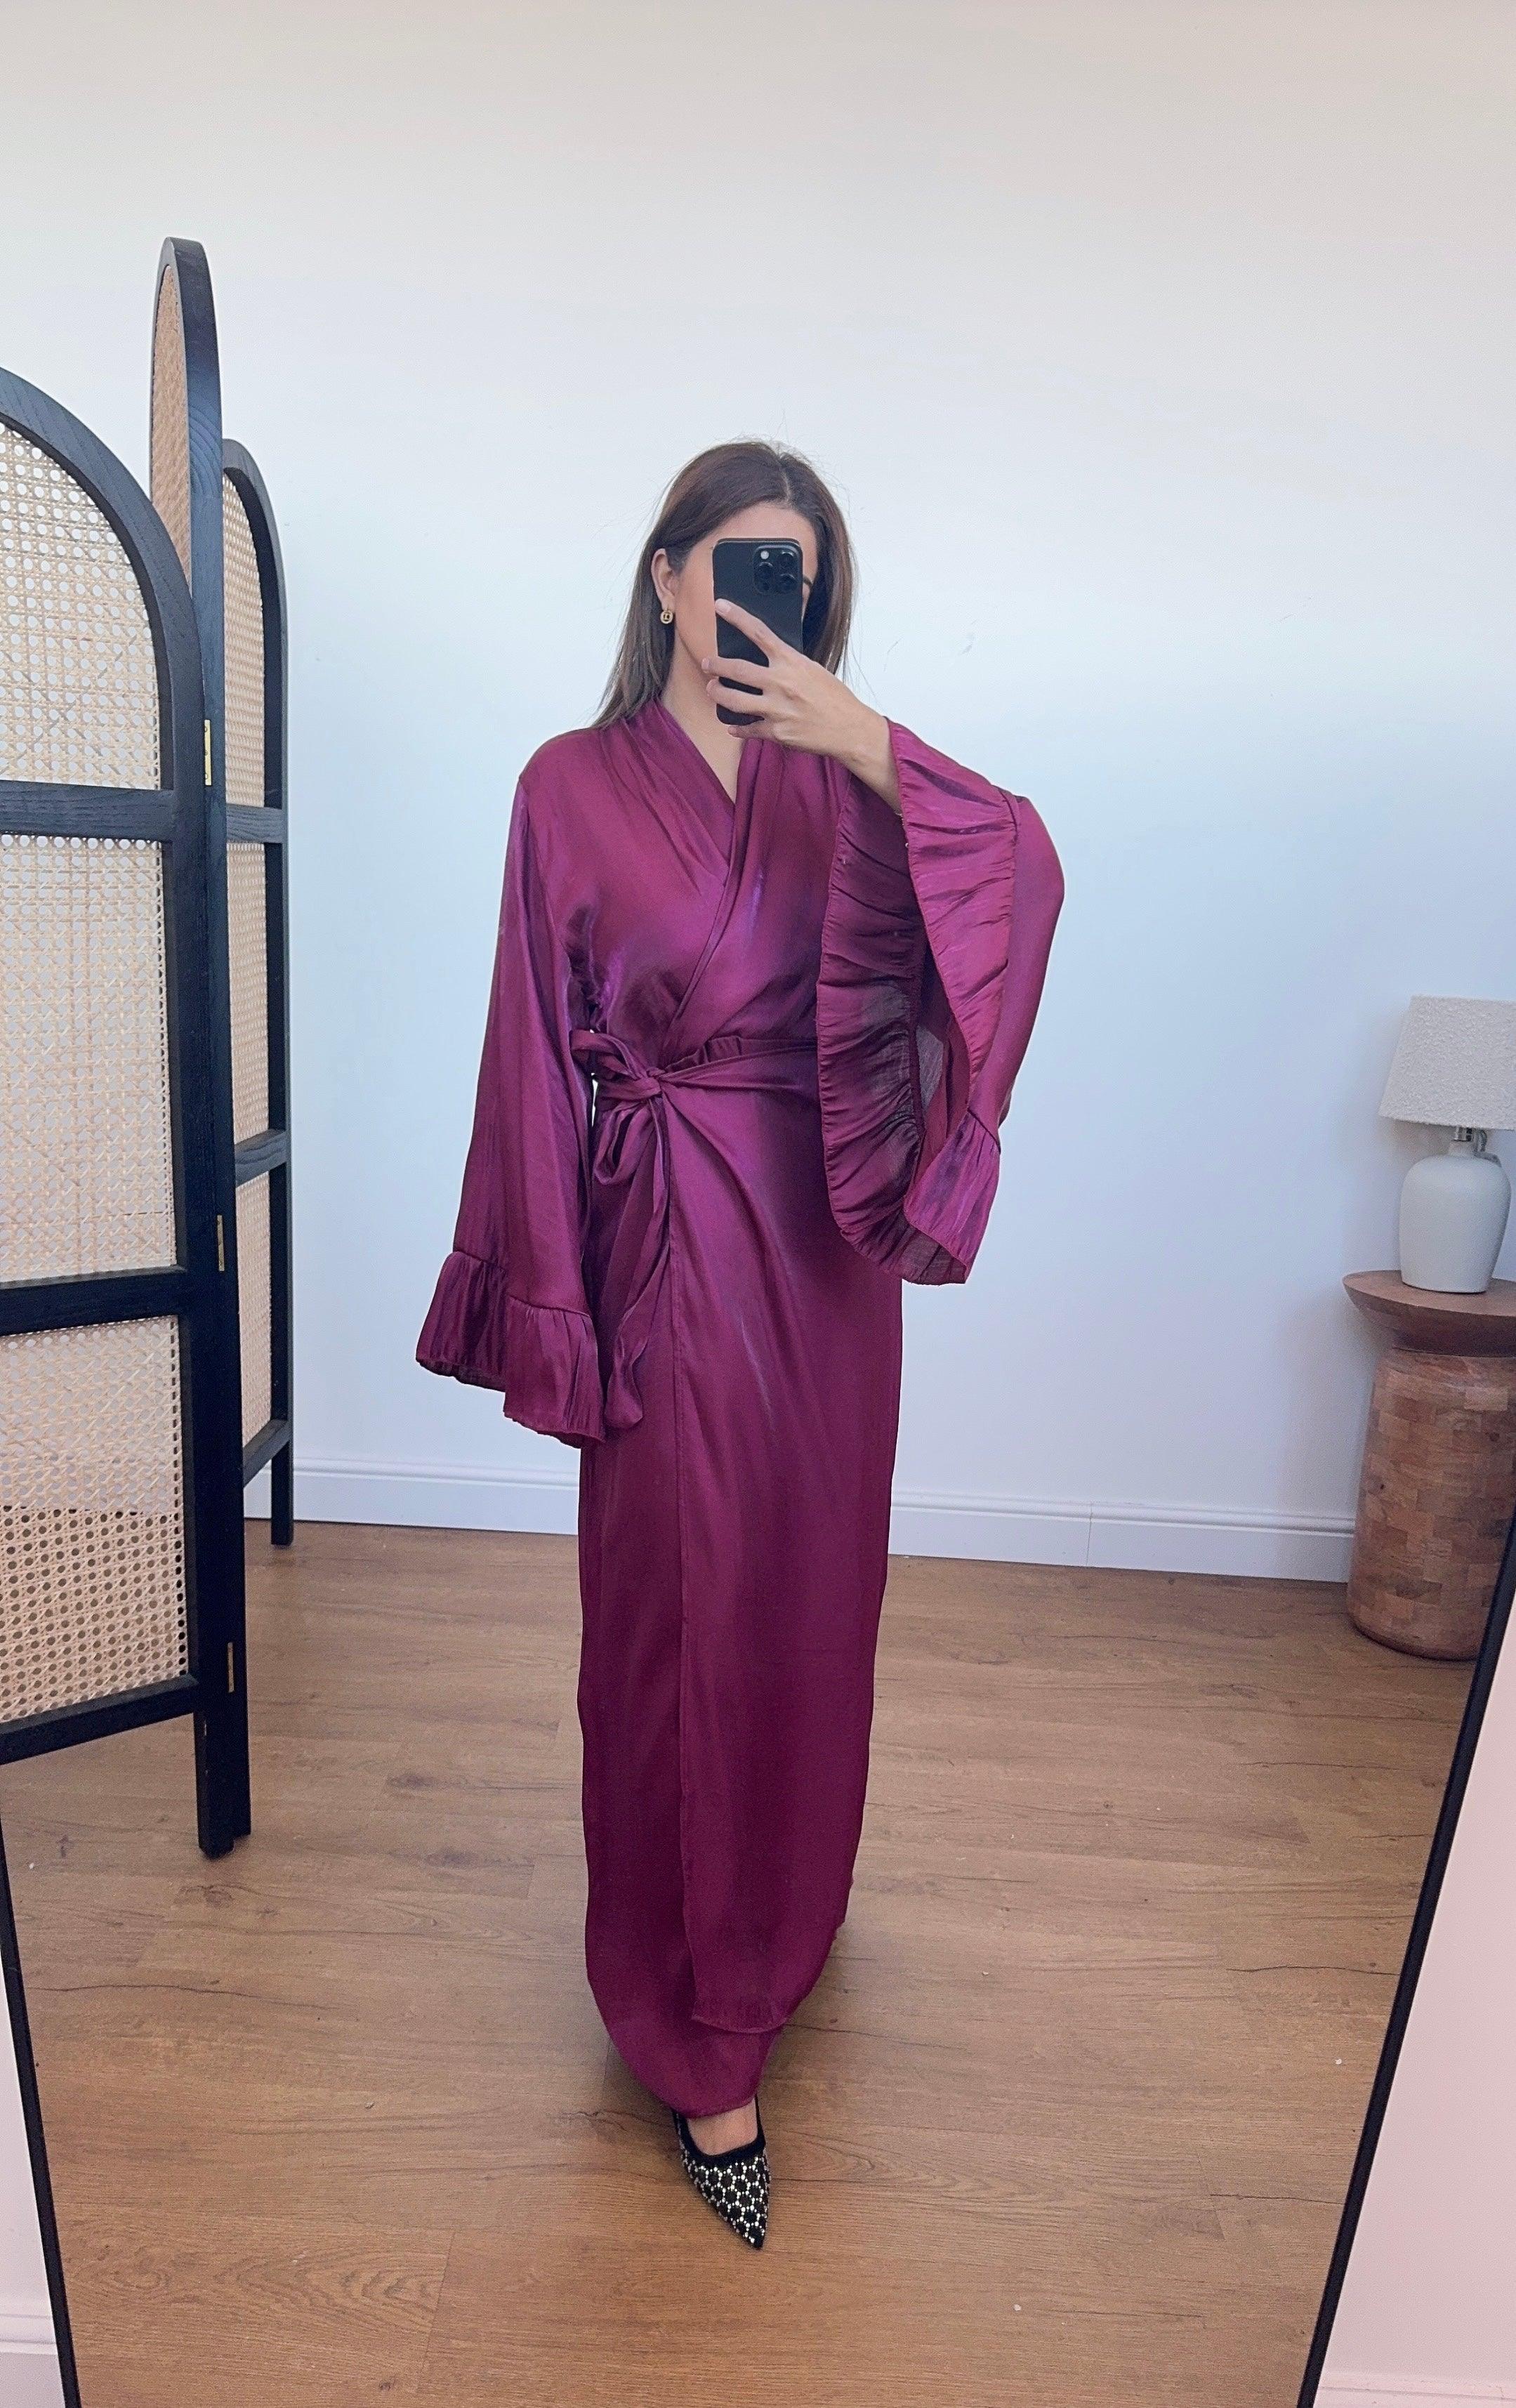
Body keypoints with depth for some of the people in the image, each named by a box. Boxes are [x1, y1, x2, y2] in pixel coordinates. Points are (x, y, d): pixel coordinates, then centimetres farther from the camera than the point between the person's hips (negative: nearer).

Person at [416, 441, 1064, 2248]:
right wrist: (550, 1303, -5)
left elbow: (1029, 870, -9)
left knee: (809, 1590, 15)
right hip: (669, 1240, -3)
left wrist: (871, 743, -20)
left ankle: (780, 1918, 44)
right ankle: (707, 2047, 21)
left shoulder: (841, 781, 8)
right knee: (683, 1614, 3)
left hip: (823, 1237, 4)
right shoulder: (575, 787, 0)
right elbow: (539, 1054, -3)